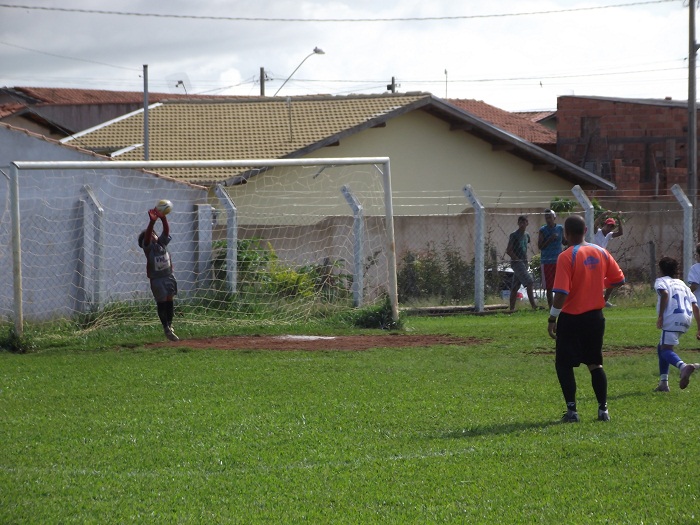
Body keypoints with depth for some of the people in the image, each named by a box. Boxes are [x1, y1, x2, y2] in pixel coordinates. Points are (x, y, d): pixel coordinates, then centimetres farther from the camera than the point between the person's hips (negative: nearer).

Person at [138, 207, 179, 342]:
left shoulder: (162, 243, 6)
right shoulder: (148, 247, -7)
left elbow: (166, 230, -6)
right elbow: (147, 235, -25)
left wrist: (163, 218, -24)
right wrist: (152, 222, -40)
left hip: (168, 276, 5)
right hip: (156, 279, -5)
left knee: (169, 301, 10)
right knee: (161, 303, 0)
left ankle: (169, 325, 23)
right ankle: (166, 328, 5)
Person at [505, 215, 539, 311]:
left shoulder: (526, 235, 13)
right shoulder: (514, 235, -9)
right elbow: (508, 250, -12)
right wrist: (517, 259, -13)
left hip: (524, 263, 8)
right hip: (516, 263, -8)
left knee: (515, 286, 8)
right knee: (529, 282, -18)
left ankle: (512, 308, 8)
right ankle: (533, 304, -19)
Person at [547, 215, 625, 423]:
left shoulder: (566, 257, -15)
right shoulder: (601, 253, 1)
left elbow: (561, 293, -21)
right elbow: (619, 280, 8)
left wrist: (552, 318, -12)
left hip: (571, 318, -5)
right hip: (595, 316, 5)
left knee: (564, 364, 5)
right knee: (595, 364, 16)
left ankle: (572, 411, -1)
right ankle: (603, 409, 12)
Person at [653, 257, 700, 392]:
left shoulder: (661, 281, 13)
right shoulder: (682, 284, 30)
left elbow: (664, 293, -12)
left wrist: (660, 316, -15)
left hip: (673, 319, -7)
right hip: (687, 320, 7)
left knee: (666, 350, -13)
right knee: (662, 347, 22)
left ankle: (684, 366, -46)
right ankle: (663, 382, 15)